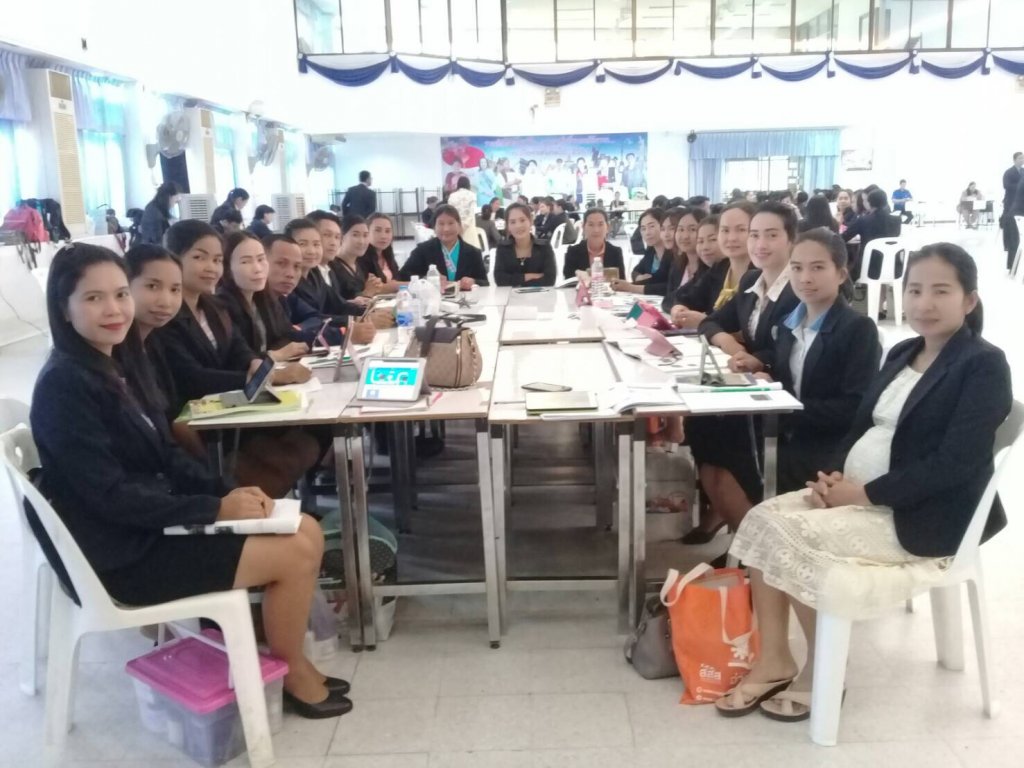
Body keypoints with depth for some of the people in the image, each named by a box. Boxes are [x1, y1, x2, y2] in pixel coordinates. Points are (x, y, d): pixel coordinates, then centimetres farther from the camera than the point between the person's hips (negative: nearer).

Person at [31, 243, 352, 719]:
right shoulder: (65, 385, -20)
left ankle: (288, 659, 18)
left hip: (154, 524, 9)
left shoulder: (118, 365, 8)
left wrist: (228, 491, -5)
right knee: (295, 554, -12)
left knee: (307, 532, 3)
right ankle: (291, 676, 12)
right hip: (125, 553, -9)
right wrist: (216, 508, -20)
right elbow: (109, 495, -23)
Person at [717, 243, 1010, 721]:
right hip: (857, 490, 8)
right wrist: (833, 473, -6)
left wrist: (863, 493, -20)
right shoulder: (902, 353, 14)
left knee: (791, 535, -23)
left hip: (919, 515, -8)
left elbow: (954, 464, -20)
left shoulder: (985, 365, -10)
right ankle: (773, 661, -5)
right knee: (761, 520, -12)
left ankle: (819, 674, -3)